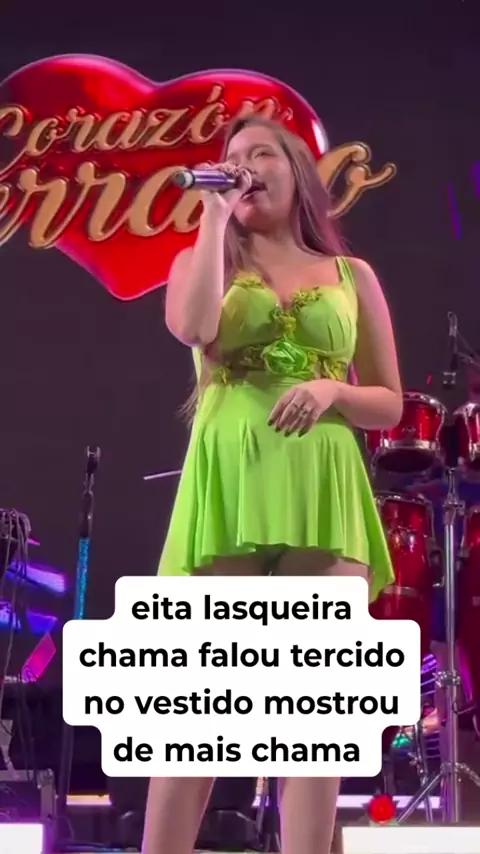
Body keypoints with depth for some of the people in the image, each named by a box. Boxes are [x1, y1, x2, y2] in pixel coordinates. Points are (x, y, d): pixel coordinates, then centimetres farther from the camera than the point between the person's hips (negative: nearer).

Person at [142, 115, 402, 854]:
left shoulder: (352, 276, 17)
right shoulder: (202, 262, 15)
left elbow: (389, 405, 15)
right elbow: (194, 328, -10)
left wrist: (333, 391, -6)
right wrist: (216, 215, -1)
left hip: (323, 495, 1)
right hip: (230, 484, -1)